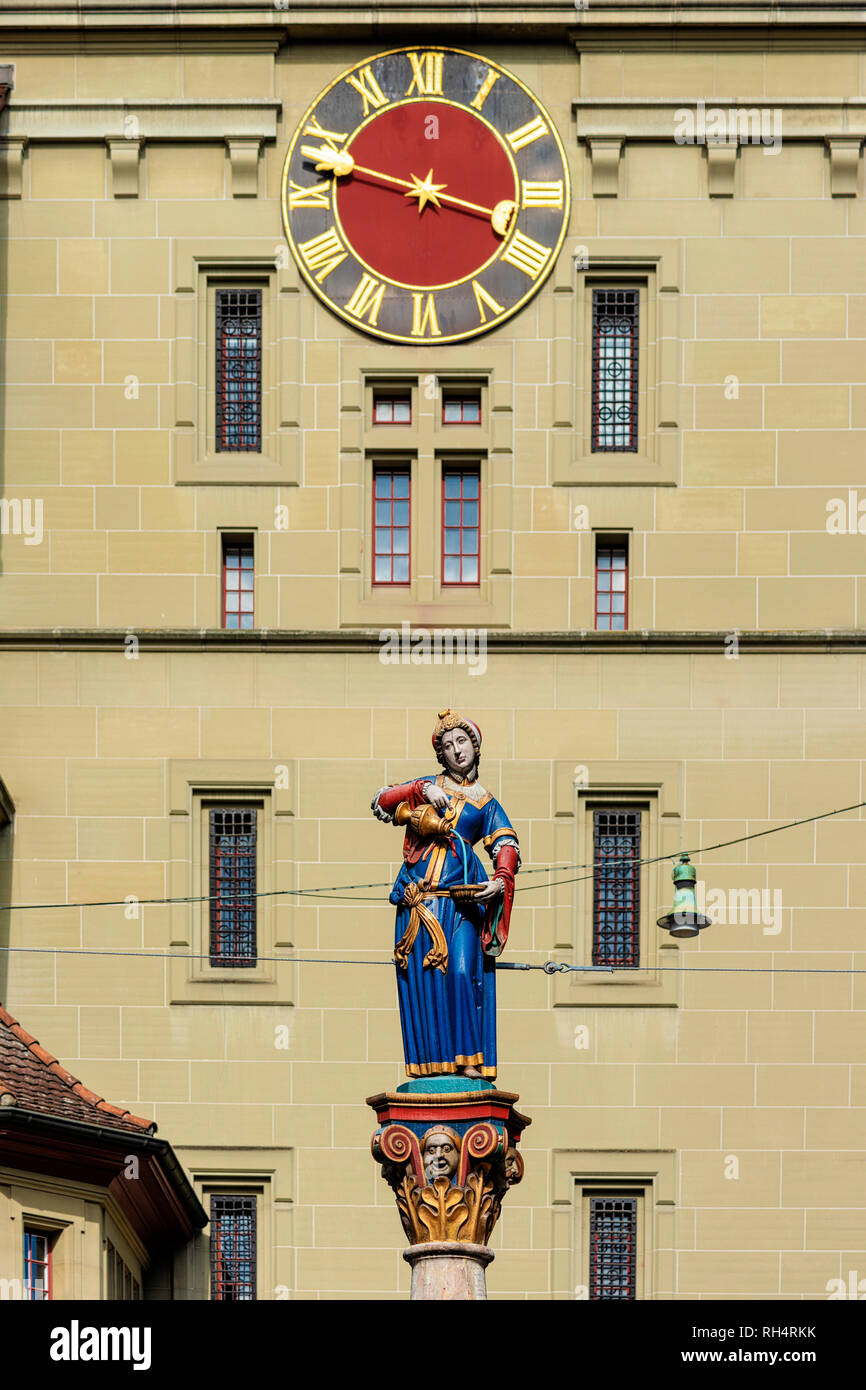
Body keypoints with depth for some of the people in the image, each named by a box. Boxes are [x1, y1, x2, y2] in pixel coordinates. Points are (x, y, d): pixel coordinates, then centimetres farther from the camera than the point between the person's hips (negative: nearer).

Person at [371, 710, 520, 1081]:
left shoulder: (485, 801, 17)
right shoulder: (429, 786, 19)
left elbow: (507, 845, 4)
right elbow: (380, 803, 8)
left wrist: (502, 880, -16)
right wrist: (421, 790, -5)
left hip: (460, 896, -1)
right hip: (418, 894, 1)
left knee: (461, 970, -16)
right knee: (421, 976, -5)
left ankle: (468, 1060, -15)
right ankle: (433, 1062, -3)